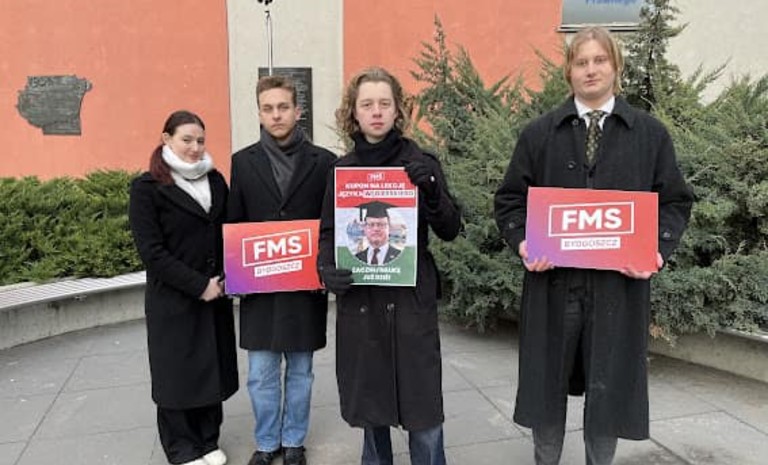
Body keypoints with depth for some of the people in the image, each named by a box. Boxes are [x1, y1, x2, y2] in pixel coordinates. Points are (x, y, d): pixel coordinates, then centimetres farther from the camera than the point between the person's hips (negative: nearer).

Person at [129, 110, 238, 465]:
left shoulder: (215, 180, 7)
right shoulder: (147, 187, -6)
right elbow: (151, 250, -11)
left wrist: (223, 279, -4)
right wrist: (198, 285, -15)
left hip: (215, 295, 4)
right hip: (172, 299, -4)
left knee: (213, 367, 10)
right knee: (177, 372, 7)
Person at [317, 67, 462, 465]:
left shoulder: (420, 163, -1)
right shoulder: (341, 168, 6)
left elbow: (450, 231, -3)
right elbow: (328, 232, 8)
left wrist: (431, 189, -20)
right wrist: (327, 270, -12)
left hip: (412, 298, -2)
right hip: (358, 300, 3)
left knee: (422, 408, 2)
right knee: (368, 401, 14)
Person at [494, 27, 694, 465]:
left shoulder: (651, 134, 6)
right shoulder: (539, 133, 6)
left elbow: (676, 201, 8)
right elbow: (510, 197, 6)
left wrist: (658, 251, -9)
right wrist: (523, 242, -11)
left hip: (620, 283, 0)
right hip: (552, 280, 0)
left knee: (609, 387, 11)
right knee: (547, 383, 11)